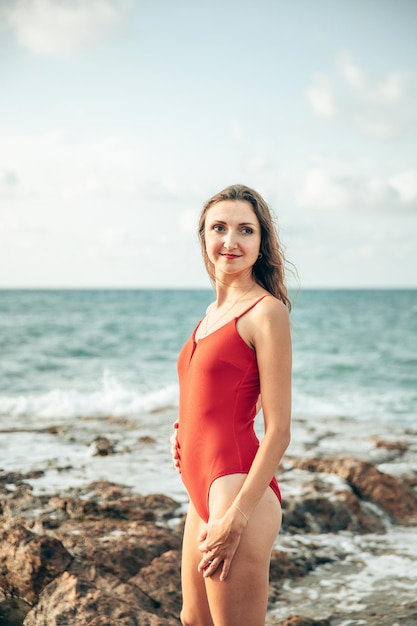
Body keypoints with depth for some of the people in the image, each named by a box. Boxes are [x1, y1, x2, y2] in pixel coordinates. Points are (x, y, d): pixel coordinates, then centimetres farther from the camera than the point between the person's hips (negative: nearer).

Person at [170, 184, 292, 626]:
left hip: (237, 492, -9)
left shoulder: (266, 312, -12)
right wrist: (184, 432, 6)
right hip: (202, 492, 9)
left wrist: (236, 518, -20)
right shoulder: (215, 311, 13)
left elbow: (278, 432, -15)